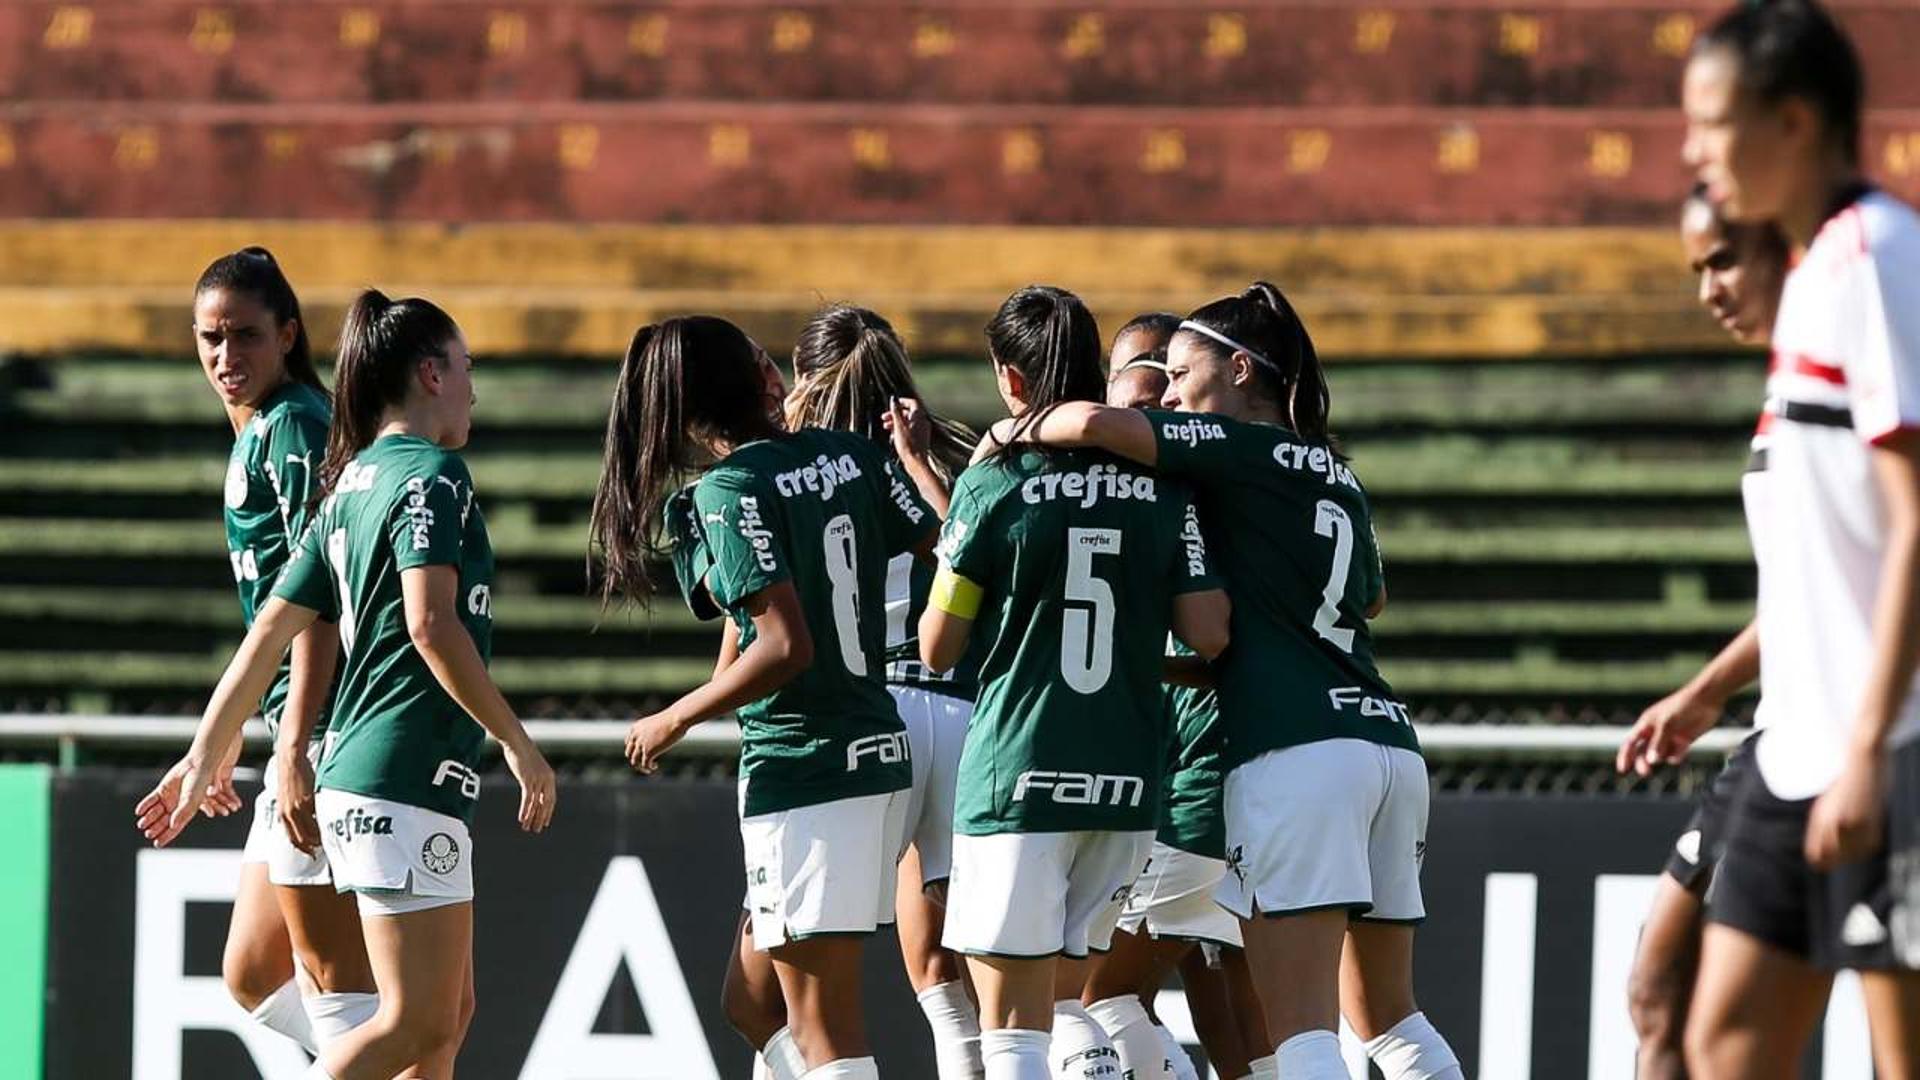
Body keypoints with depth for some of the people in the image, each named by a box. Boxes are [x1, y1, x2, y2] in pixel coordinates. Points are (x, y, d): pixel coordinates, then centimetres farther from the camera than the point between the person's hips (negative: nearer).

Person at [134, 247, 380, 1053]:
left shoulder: (294, 428, -10)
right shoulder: (256, 434, 19)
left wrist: (295, 749, -23)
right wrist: (225, 741, 29)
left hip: (323, 734, -10)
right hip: (297, 733, 10)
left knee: (334, 974, -6)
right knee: (253, 977, 14)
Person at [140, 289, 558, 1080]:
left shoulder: (353, 483, 16)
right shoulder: (433, 473, -9)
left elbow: (271, 630, 15)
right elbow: (431, 623, -20)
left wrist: (205, 757, 19)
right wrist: (517, 743, -15)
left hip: (357, 780, 9)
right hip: (406, 782, -9)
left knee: (447, 1015, 12)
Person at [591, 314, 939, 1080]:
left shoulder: (727, 492, -13)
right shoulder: (850, 456, 5)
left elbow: (786, 648, -20)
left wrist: (675, 721, -7)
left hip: (800, 766, -8)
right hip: (880, 751, 8)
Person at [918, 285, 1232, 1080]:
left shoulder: (992, 484, -7)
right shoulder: (1165, 487, 2)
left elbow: (937, 650, -1)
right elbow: (1208, 634, -2)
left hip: (1017, 775, -4)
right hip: (1127, 779, 4)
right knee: (1063, 997, 20)